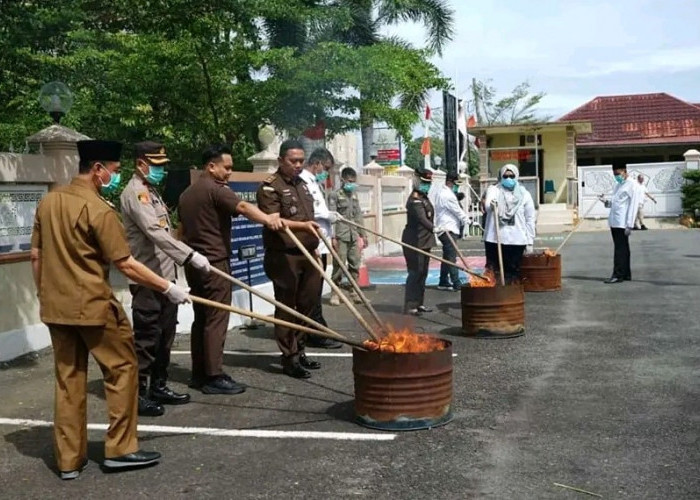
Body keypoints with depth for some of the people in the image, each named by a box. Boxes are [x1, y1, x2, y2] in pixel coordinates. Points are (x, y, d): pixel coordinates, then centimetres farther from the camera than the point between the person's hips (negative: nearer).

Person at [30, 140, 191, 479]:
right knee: (122, 369, 8)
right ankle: (120, 448, 13)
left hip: (55, 306, 7)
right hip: (92, 306, -7)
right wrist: (169, 288, -10)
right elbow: (126, 265, -16)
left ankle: (69, 459, 18)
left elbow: (36, 256, 12)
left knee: (68, 379, 12)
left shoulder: (48, 202, 7)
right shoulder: (98, 209, -16)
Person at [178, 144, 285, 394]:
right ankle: (214, 376, -6)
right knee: (216, 320, -7)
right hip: (215, 263, -9)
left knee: (201, 318, 12)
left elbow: (181, 230, 24)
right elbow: (243, 207, -31)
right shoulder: (216, 189, -12)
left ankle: (199, 373, 16)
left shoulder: (187, 194, 18)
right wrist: (268, 219, -45)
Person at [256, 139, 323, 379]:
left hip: (307, 254, 8)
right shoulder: (270, 187, -8)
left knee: (306, 305, 10)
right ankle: (289, 358, 5)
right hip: (284, 256, -8)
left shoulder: (302, 184, 18)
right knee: (286, 307, -1)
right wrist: (302, 226, -32)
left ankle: (299, 351, 22)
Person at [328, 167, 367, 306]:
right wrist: (333, 237, -15)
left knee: (355, 265, 7)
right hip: (341, 236, -6)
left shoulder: (354, 195, 16)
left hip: (354, 236, 6)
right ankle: (335, 293, 5)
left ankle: (354, 292, 15)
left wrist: (363, 233, 15)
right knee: (339, 266, -4)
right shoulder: (335, 195, -4)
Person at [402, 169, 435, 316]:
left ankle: (418, 303, 21)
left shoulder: (424, 198, 14)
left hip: (424, 241, 10)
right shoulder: (415, 200, -17)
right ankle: (409, 306, -4)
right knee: (415, 273, -8)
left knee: (423, 273, 13)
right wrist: (433, 228, -46)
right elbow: (421, 218, -33)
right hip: (414, 242, -10)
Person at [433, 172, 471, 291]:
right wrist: (467, 220, 1)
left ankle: (443, 282, 19)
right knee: (452, 257, -11)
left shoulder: (440, 191, 14)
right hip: (449, 229, -10)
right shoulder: (448, 195, -17)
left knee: (447, 257, 14)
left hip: (445, 228, 10)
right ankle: (456, 284, -13)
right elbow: (458, 211, -12)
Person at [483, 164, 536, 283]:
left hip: (517, 240, 1)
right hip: (494, 239, -1)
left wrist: (530, 242, 3)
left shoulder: (524, 194, 9)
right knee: (493, 271, 0)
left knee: (513, 273, 4)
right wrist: (490, 205, -38)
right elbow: (487, 207, -14)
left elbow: (530, 219, 8)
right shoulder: (493, 190, 6)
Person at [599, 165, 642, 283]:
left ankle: (618, 275, -5)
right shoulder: (617, 185, 18)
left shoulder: (632, 186, -7)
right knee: (622, 248, 11)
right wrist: (606, 201, 3)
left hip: (622, 223, -8)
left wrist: (629, 225, -16)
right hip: (614, 222, 8)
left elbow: (633, 206, -12)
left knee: (620, 249, -6)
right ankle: (626, 274, 16)